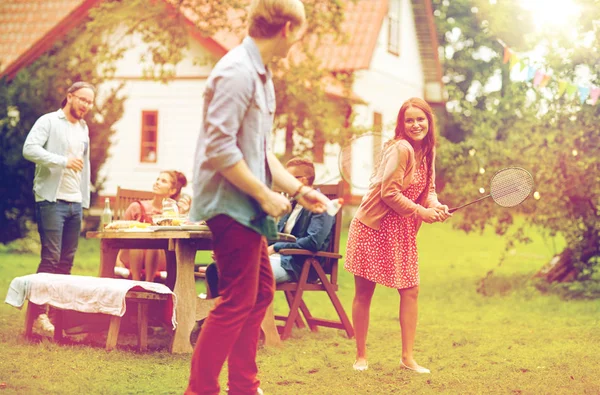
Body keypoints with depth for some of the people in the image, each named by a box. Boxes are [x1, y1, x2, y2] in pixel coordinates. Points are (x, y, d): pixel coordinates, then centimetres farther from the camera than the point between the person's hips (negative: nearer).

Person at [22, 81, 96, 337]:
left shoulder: (84, 129, 18)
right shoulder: (48, 121, -3)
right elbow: (29, 149, -18)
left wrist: (85, 199, 18)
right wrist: (63, 161, -24)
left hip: (75, 203, 7)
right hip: (52, 200, -7)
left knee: (66, 262, 6)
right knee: (50, 259, -11)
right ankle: (38, 316, -9)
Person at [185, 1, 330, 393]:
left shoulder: (260, 74, 15)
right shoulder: (238, 71, -17)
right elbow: (220, 147, -24)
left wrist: (299, 190, 13)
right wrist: (265, 194, -19)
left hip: (246, 206, 10)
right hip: (230, 203, -10)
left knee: (261, 292, 16)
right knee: (237, 301, -6)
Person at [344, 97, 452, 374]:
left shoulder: (427, 151, 6)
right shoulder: (400, 149, -19)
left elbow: (428, 190, 10)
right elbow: (389, 193, -20)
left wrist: (436, 206, -11)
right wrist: (421, 212, -17)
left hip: (402, 231, 7)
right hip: (373, 227, -7)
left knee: (410, 291, 4)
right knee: (364, 292, 1)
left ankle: (407, 357, 13)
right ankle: (361, 356, 14)